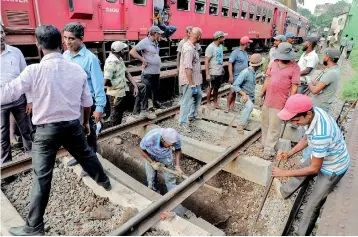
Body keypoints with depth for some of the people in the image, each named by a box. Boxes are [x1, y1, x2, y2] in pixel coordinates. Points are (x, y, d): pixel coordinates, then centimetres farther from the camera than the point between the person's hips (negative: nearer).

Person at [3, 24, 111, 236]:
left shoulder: (34, 71, -15)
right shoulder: (78, 69, -2)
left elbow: (7, 94, -15)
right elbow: (87, 102, 5)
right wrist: (86, 122, 20)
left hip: (47, 129, -4)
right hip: (73, 125, 4)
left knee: (42, 177, 4)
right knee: (86, 155, 26)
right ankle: (104, 181, 50)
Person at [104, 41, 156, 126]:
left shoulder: (120, 59, 2)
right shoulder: (111, 62, -26)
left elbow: (126, 73, 9)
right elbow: (106, 82, -30)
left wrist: (135, 85, -1)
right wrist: (115, 86, -9)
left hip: (123, 88, 9)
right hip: (116, 93, -9)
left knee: (142, 87, 10)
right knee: (117, 117, 6)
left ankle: (143, 111, 10)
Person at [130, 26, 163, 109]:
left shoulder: (156, 43, 13)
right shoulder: (144, 42, -12)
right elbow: (132, 52, -18)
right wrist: (143, 60, -18)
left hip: (156, 72, 8)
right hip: (148, 73, -8)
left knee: (156, 91, 20)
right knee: (145, 92, 0)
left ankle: (156, 104, 37)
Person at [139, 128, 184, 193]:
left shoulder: (176, 138, -36)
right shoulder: (149, 139, -42)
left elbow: (178, 150, -13)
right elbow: (142, 149, -19)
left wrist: (177, 166, -23)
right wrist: (152, 163, -22)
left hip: (166, 156, 1)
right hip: (151, 156, -1)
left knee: (170, 178, 5)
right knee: (151, 177, 12)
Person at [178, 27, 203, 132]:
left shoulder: (190, 46, 8)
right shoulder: (189, 49, -24)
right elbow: (188, 68, -30)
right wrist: (192, 85, -28)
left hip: (195, 79, 10)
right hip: (189, 81, -10)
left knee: (198, 95, 24)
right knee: (187, 101, 1)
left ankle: (192, 116, 38)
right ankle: (184, 122, 17)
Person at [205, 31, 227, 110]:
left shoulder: (220, 46, 9)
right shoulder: (211, 47, -15)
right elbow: (206, 61, -18)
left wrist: (222, 67, 16)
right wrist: (207, 74, -22)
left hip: (220, 72, 7)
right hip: (213, 73, -7)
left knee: (216, 88, 15)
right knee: (210, 88, 5)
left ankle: (215, 102, 28)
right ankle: (208, 103, 18)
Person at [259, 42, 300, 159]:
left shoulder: (294, 68, -9)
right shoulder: (275, 63, 8)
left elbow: (294, 87, -10)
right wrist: (262, 93, 13)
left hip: (279, 103, -6)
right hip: (267, 99, 6)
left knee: (274, 128, 1)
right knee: (265, 123, 18)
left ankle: (268, 150, 10)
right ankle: (264, 144, 36)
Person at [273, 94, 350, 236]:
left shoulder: (320, 134, -45)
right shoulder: (314, 111, -20)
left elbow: (314, 169, -30)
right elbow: (307, 138, 0)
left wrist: (285, 173, -22)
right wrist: (290, 154, -9)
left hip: (332, 169, -8)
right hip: (321, 158, 8)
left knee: (312, 205, 6)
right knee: (299, 174, 29)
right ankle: (283, 193, 57)